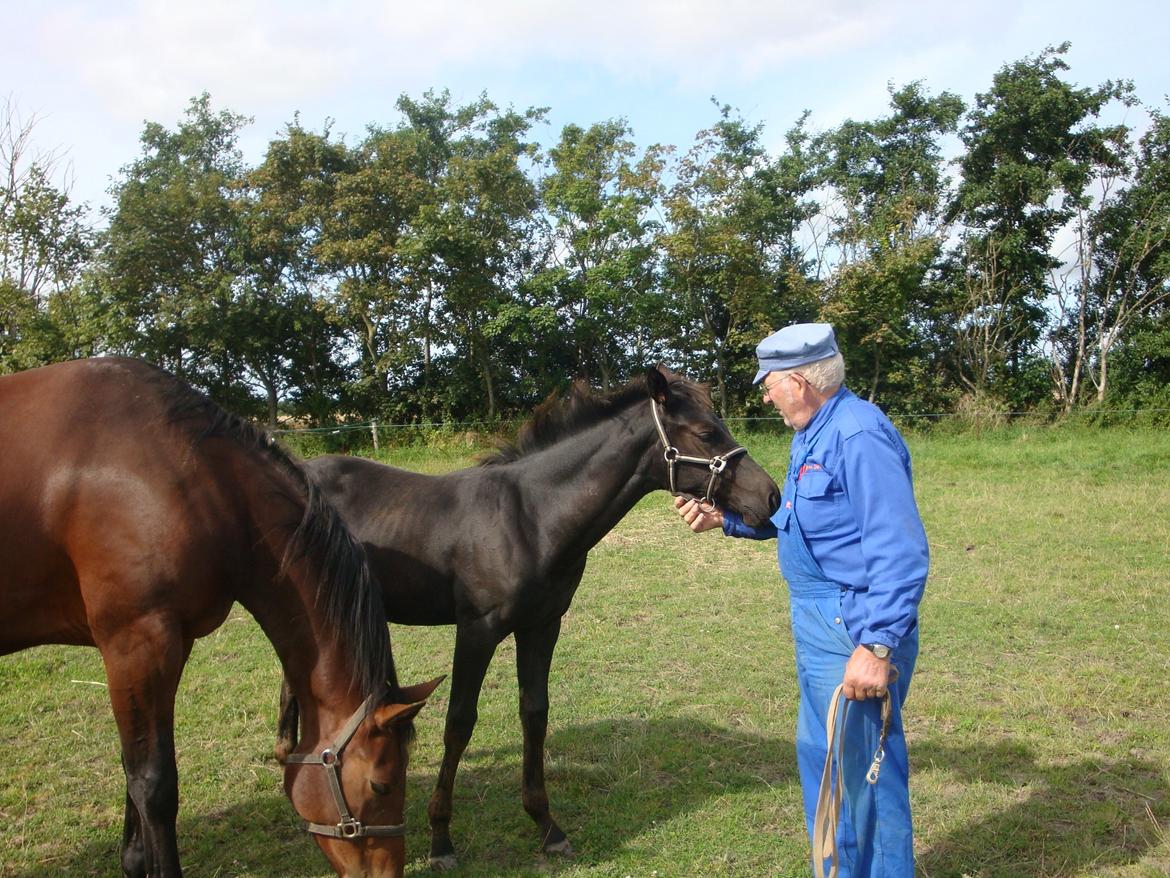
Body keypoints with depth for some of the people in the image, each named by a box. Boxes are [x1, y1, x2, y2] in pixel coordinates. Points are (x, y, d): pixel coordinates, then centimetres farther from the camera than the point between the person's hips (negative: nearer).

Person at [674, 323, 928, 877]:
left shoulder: (859, 436, -22)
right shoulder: (810, 436, 10)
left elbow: (900, 553, -27)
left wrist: (876, 647, -29)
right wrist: (725, 518, 13)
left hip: (854, 632, -11)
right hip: (817, 625, 11)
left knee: (865, 767, 3)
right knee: (820, 756, 22)